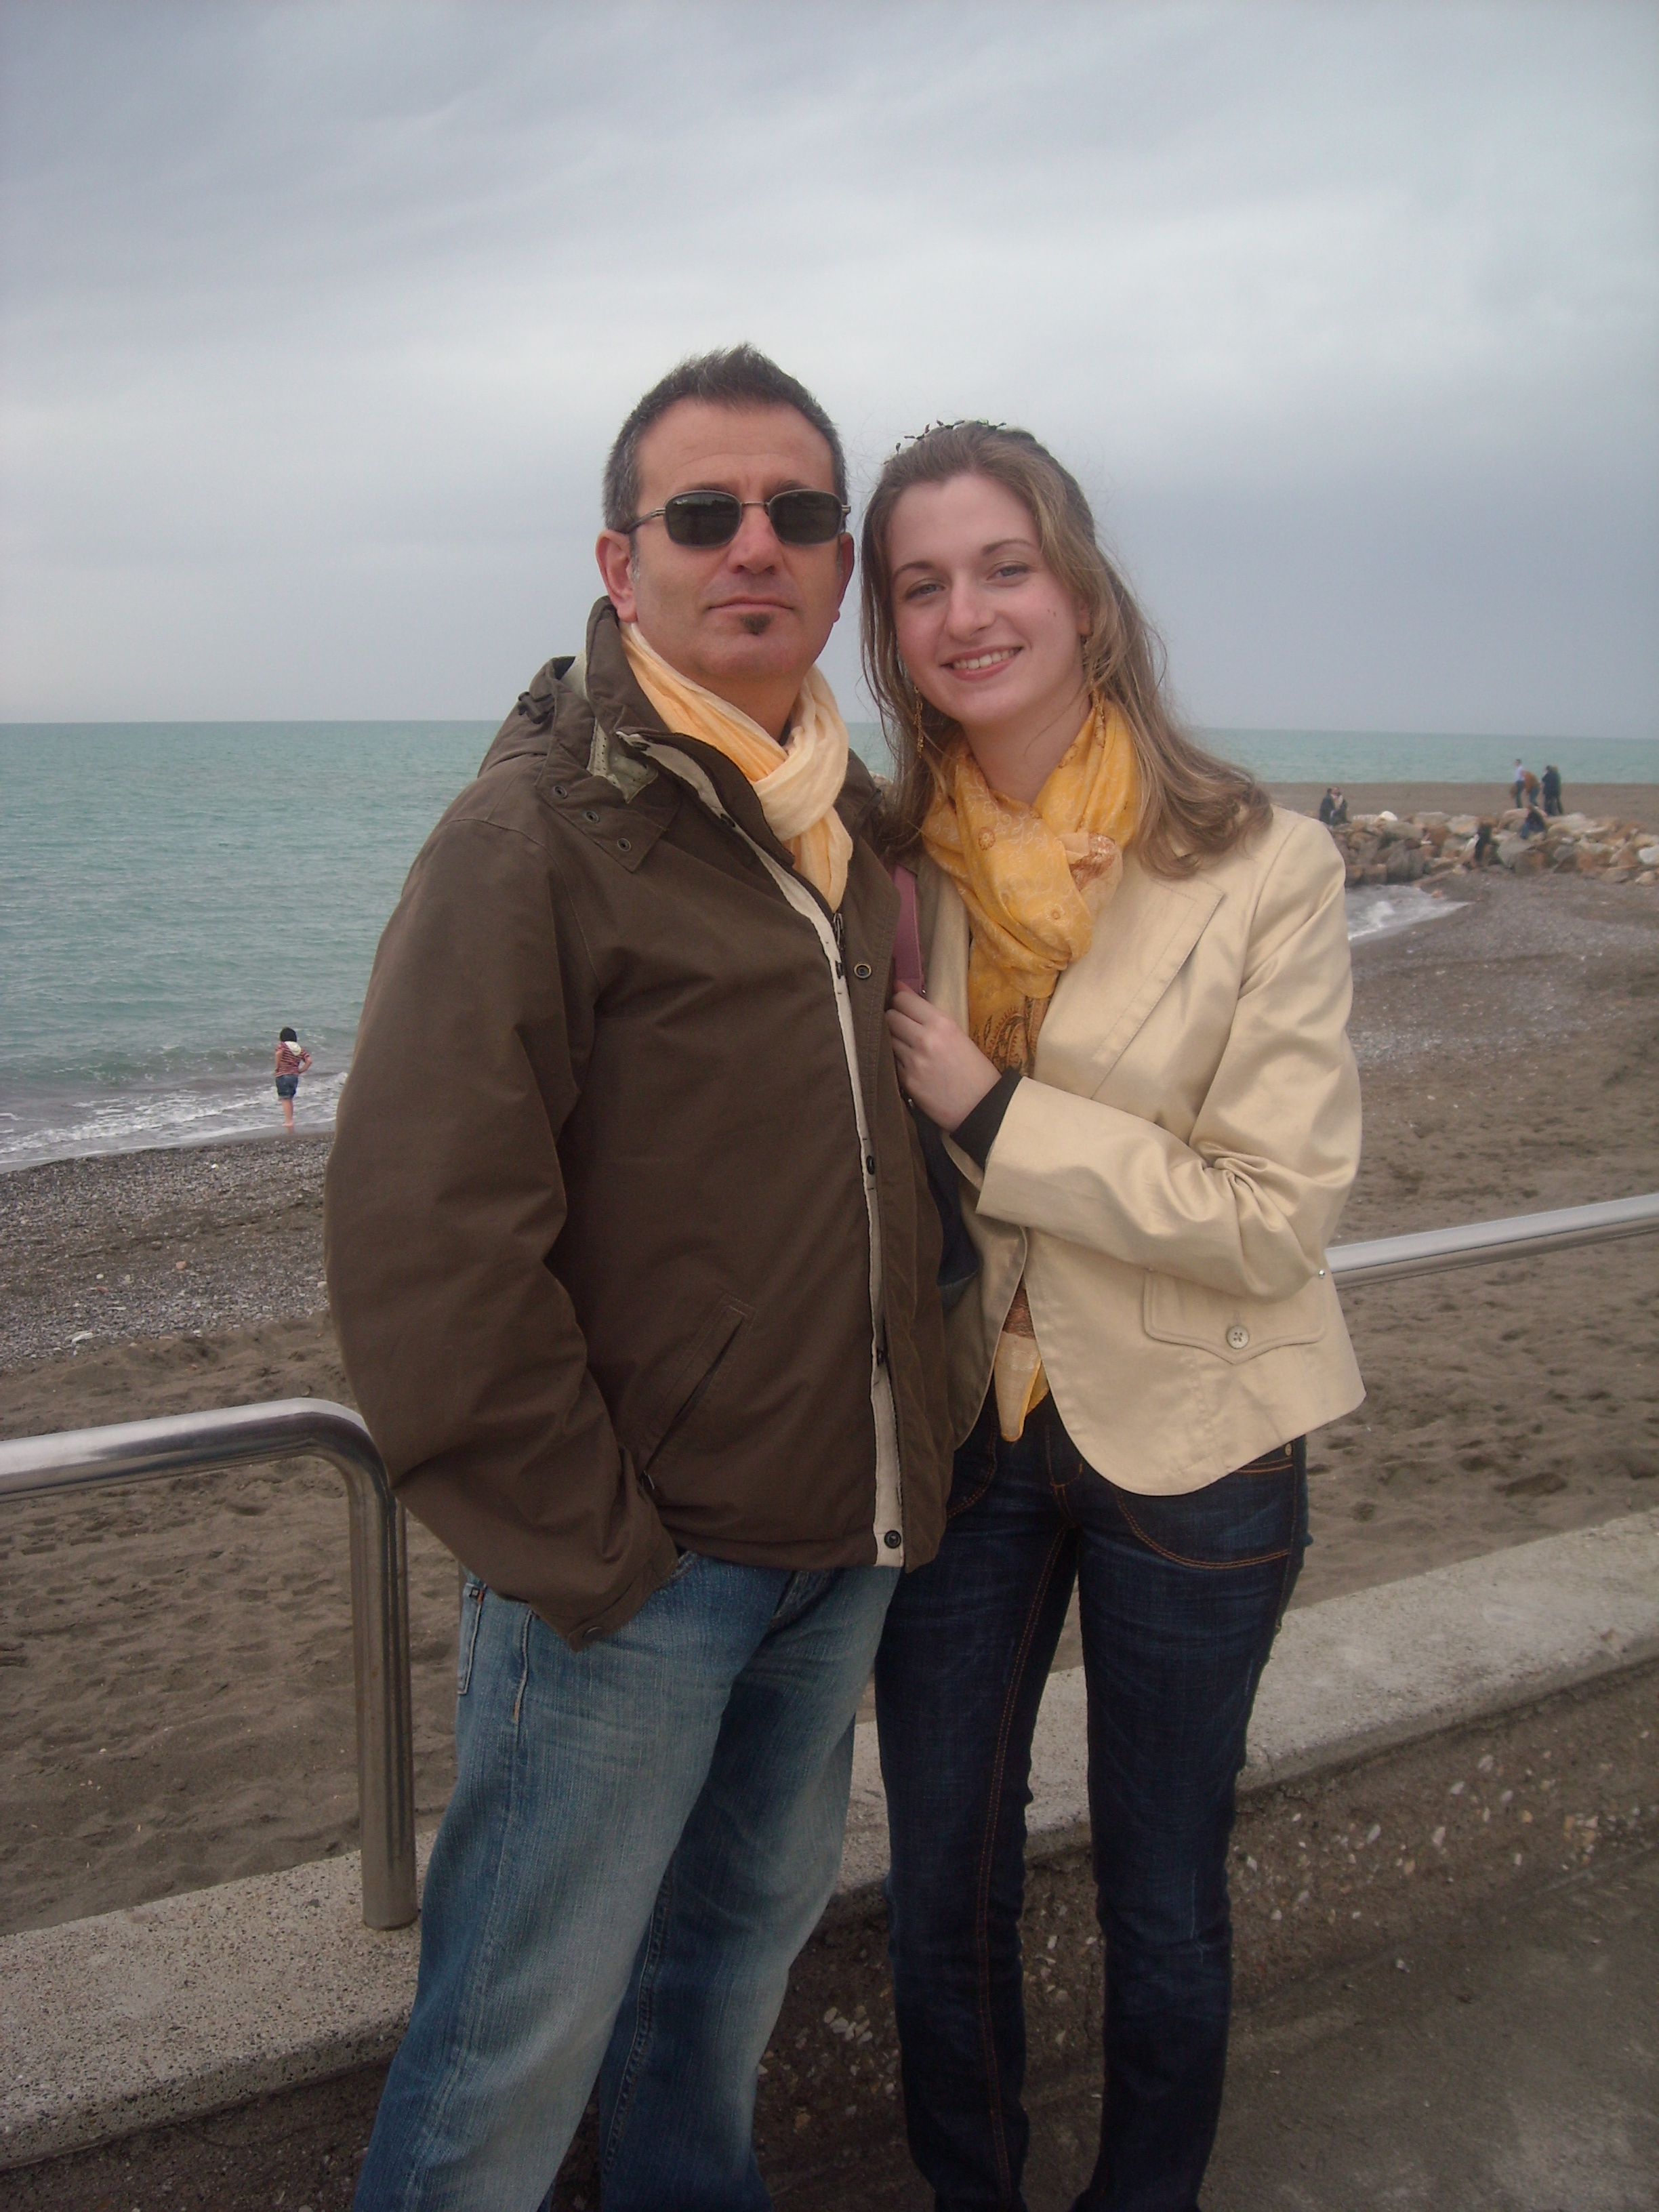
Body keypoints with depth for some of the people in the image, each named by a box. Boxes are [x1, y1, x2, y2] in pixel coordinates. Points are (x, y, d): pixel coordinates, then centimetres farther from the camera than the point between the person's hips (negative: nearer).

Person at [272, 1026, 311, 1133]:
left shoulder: (282, 1045, -1)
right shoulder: (301, 1049, 12)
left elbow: (279, 1053, -23)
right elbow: (309, 1060, 0)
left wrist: (277, 1066, -11)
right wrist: (300, 1071, 7)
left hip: (283, 1075, -5)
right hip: (295, 1076, 5)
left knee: (285, 1099, -6)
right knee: (290, 1099, 18)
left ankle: (289, 1121, -17)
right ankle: (290, 1120, 22)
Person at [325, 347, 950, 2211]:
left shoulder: (862, 823, 9)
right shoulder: (539, 831, -15)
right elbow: (420, 1240, -21)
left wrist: (905, 1460, 14)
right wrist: (577, 1549, -17)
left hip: (846, 1539, 7)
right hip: (632, 1562, -7)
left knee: (748, 1923, 24)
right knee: (522, 2037, 6)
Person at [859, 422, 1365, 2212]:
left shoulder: (1262, 870, -15)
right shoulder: (889, 864, -3)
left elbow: (1279, 1217, -19)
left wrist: (995, 1116, -22)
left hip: (1185, 1443, -3)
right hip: (957, 1431, 3)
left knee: (1161, 1905, 16)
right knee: (940, 1891, 17)